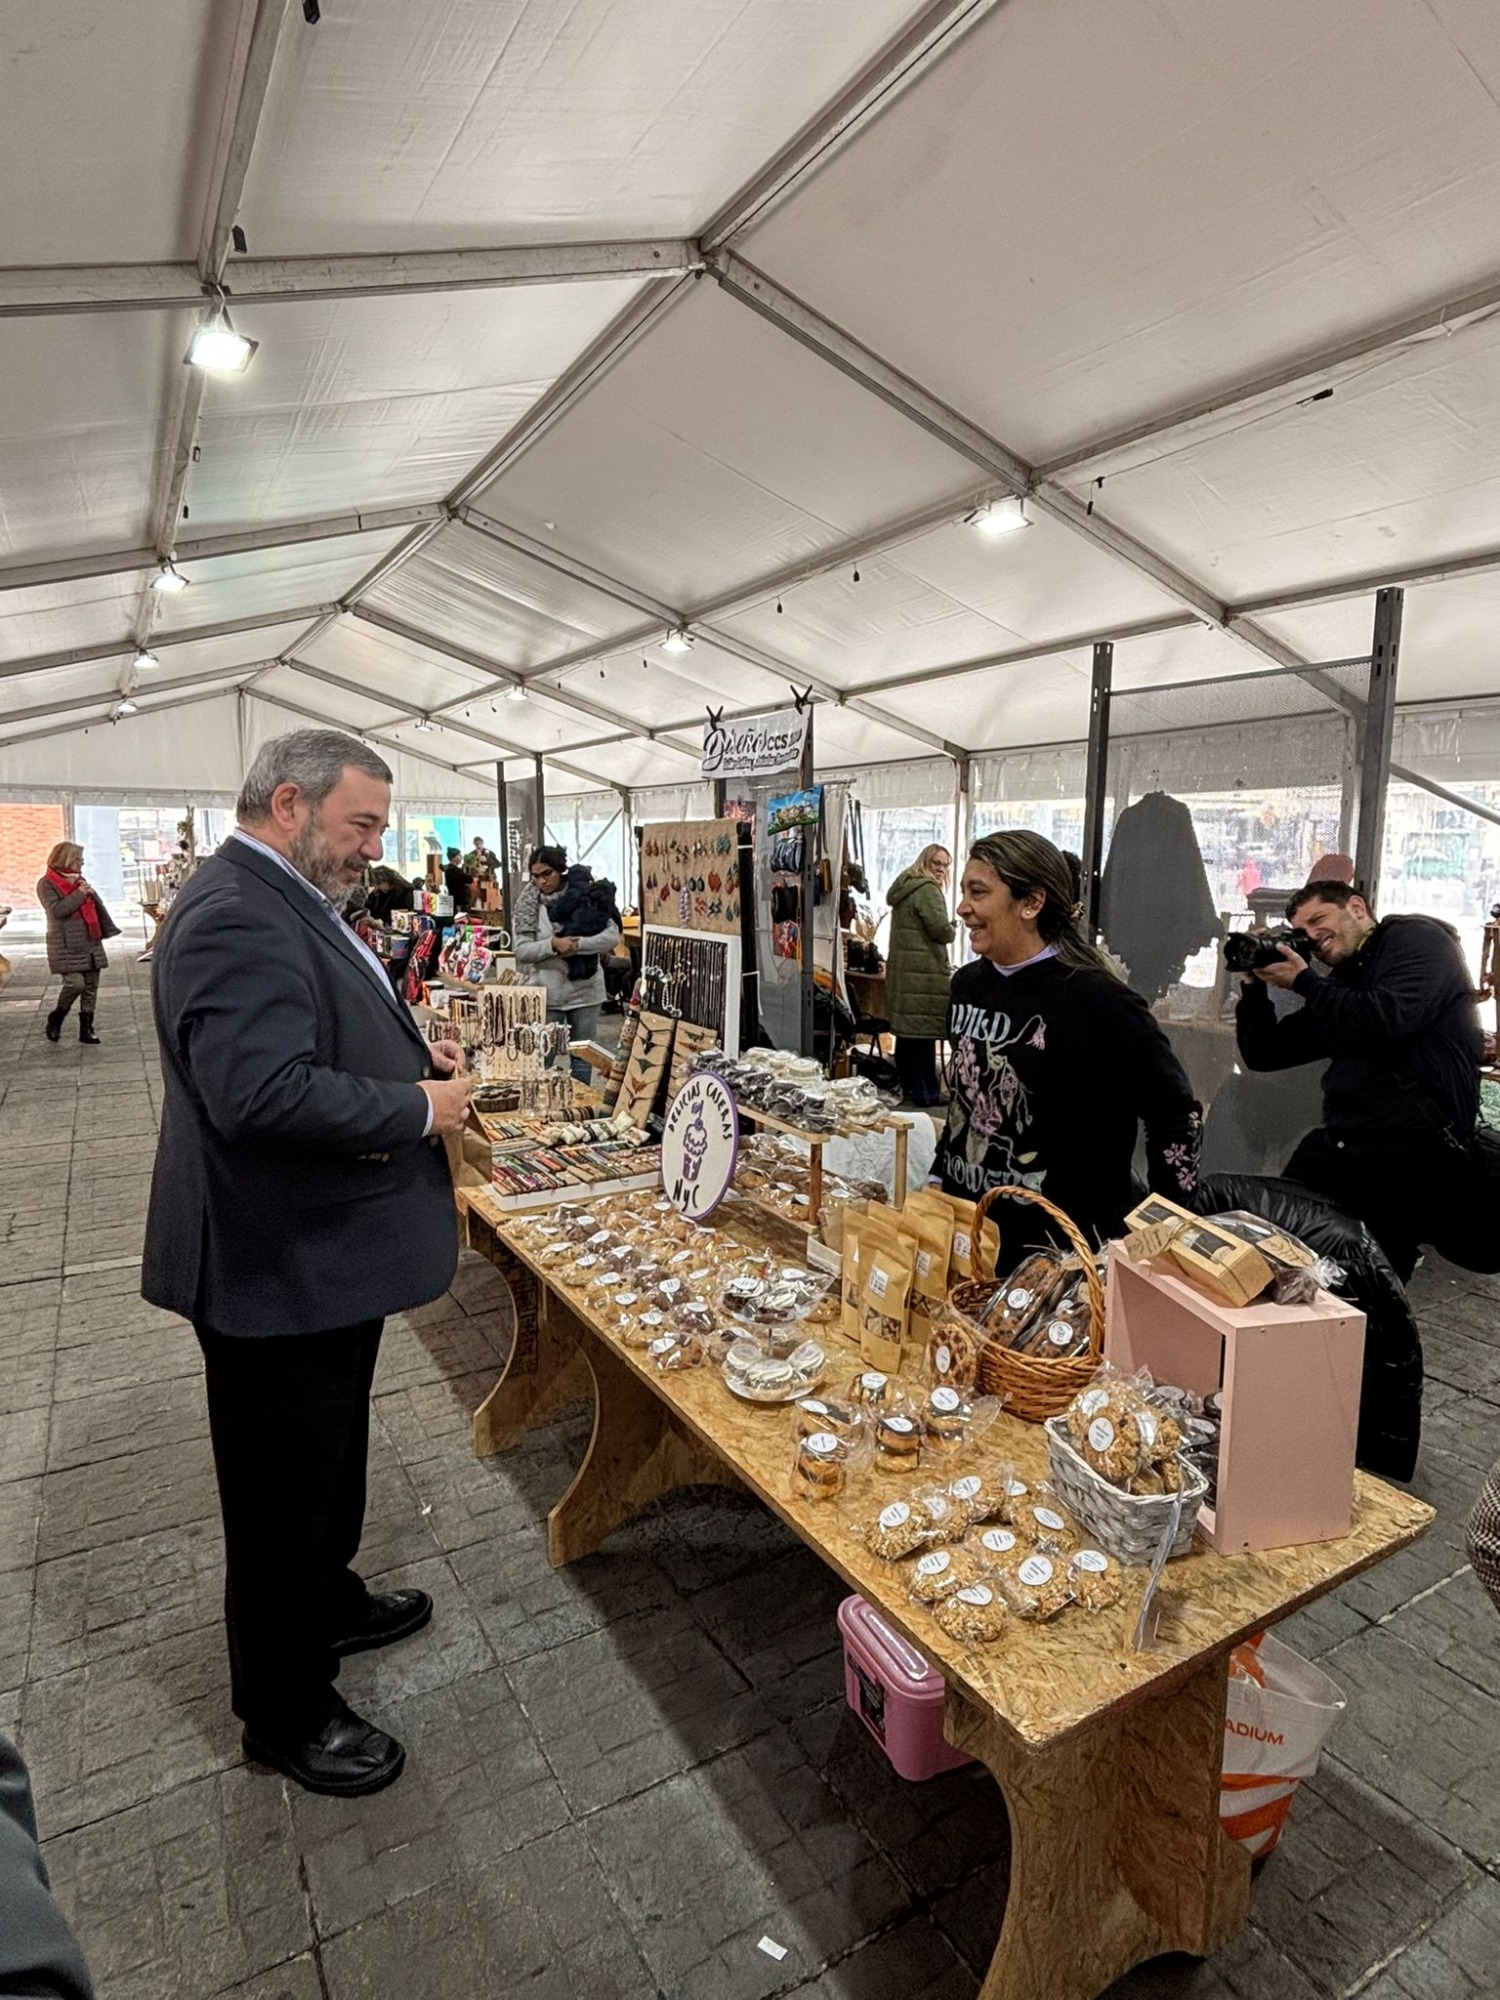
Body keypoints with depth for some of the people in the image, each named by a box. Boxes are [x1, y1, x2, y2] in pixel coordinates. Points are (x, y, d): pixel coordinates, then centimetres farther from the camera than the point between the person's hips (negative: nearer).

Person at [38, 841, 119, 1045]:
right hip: (66, 945, -7)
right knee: (75, 983, -15)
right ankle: (55, 1019, 11)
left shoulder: (80, 880, 14)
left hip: (90, 944, 7)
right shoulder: (47, 884, -5)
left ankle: (86, 1029, 13)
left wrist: (108, 929, 14)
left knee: (91, 986, 5)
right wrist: (79, 894, -17)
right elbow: (57, 910, -18)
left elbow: (96, 907, 20)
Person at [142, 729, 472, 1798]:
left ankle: (328, 1602, 51)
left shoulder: (288, 900, 10)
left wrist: (413, 1049, 5)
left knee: (330, 1458, 28)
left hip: (324, 1256, 11)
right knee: (284, 1492, 10)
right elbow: (262, 1093, -35)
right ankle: (285, 1714, 33)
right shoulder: (237, 917, -25)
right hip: (279, 1269, -11)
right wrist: (421, 1107, -23)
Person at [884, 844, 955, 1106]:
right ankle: (925, 1094, -3)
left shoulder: (904, 888, 21)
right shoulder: (928, 890, -10)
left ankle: (905, 1087, 22)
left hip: (901, 968, 10)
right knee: (924, 1033, -6)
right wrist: (952, 928, 4)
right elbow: (941, 929, -18)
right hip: (924, 972, -10)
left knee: (906, 1030, 14)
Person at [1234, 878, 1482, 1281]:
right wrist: (1253, 983, 8)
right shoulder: (1338, 987, 19)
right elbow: (1262, 1053, 21)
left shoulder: (1417, 939, 0)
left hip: (1413, 1156, -7)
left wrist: (1303, 982, -7)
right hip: (1338, 1147, 7)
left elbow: (1387, 1022, -20)